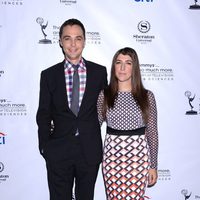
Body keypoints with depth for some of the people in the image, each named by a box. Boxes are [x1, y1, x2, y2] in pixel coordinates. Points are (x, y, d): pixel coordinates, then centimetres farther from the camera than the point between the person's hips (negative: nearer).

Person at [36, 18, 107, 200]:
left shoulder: (99, 72, 0)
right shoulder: (49, 75, 0)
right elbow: (43, 115, 3)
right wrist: (45, 147, -2)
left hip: (90, 150, 1)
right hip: (58, 151, 0)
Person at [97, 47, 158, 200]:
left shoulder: (147, 96, -2)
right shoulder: (104, 95, 1)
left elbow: (152, 132, 2)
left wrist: (153, 165, 3)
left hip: (138, 157, -1)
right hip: (112, 157, 1)